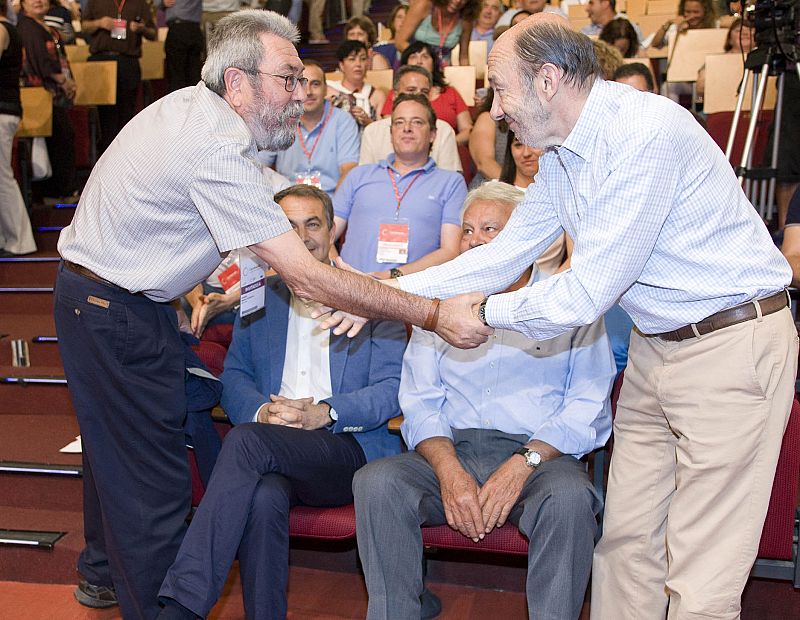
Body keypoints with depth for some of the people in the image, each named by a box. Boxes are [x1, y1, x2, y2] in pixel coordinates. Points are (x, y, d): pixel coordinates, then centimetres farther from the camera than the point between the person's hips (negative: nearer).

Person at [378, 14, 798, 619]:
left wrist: (485, 313, -8)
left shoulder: (647, 132, -23)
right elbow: (506, 253, 12)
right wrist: (388, 294, 7)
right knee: (625, 540, 13)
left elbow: (587, 294, -23)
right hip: (655, 345, 9)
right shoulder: (560, 152, 7)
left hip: (731, 343, -8)